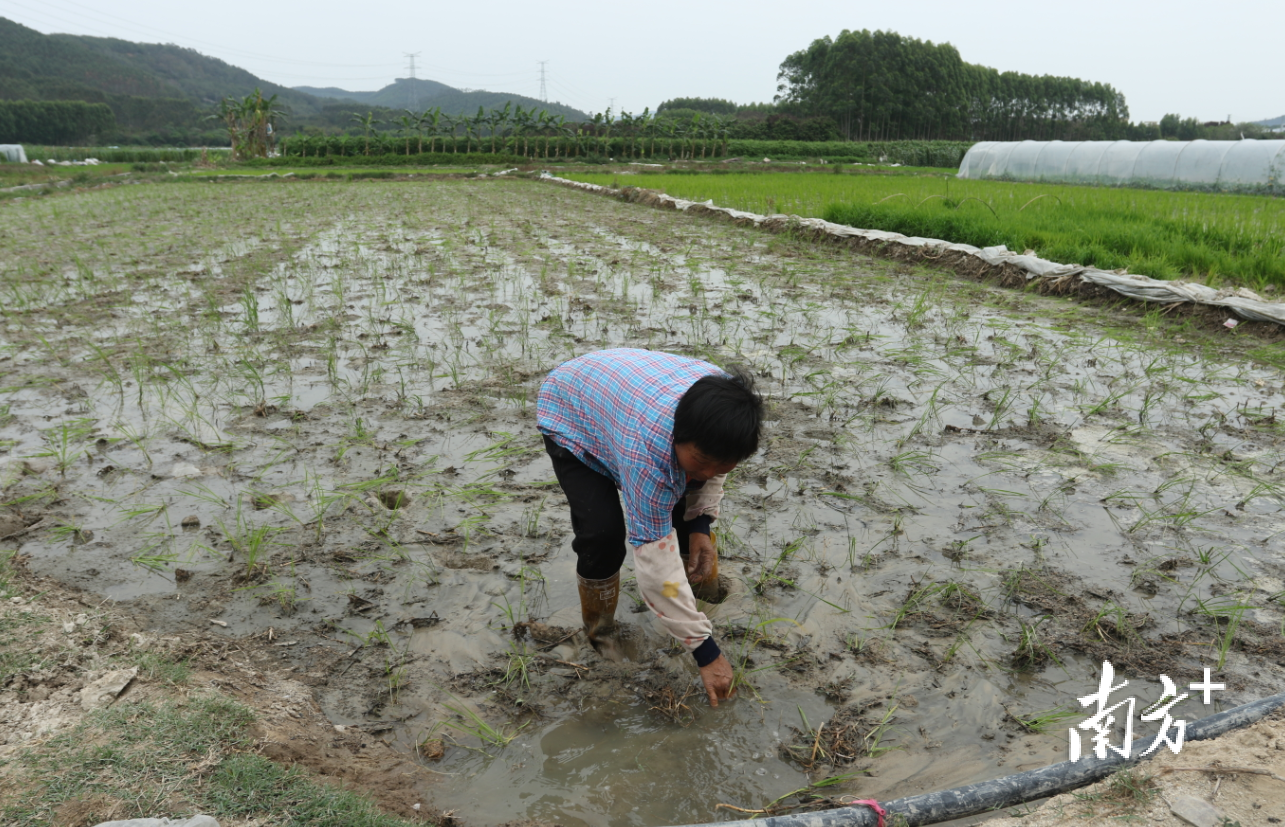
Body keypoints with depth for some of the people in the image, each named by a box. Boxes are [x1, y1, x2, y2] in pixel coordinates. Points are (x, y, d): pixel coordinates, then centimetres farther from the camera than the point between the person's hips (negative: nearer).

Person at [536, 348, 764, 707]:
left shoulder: (724, 404, -28)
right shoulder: (649, 448, -47)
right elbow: (656, 562, -41)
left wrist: (701, 526, -14)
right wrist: (706, 652, -35)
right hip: (571, 414, -6)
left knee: (686, 503, -2)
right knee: (602, 530, -23)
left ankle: (707, 585, 27)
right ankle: (599, 631, 3)